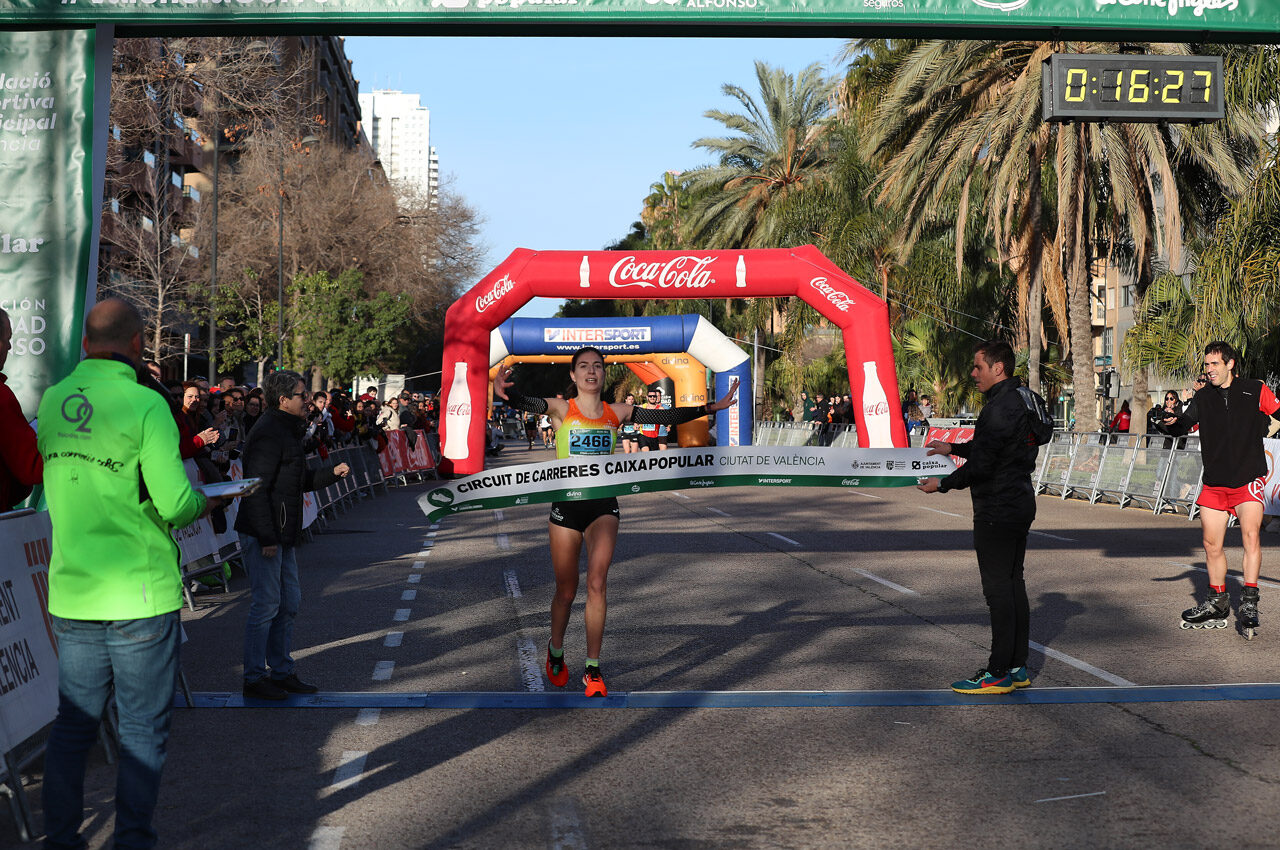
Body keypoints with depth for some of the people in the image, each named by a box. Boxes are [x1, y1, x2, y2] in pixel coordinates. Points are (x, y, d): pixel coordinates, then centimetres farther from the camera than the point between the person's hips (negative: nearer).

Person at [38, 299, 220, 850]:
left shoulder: (51, 401, 5)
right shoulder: (144, 404, -13)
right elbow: (175, 504, -16)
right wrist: (200, 502, 5)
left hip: (71, 594, 5)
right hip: (139, 594, -5)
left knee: (73, 723, 16)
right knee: (143, 728, 6)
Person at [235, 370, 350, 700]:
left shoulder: (288, 431, 15)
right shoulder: (269, 434, -17)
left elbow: (298, 482, 22)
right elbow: (257, 489, -22)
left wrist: (331, 473, 7)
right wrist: (267, 538, -23)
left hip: (282, 534, 10)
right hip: (262, 535, -10)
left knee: (289, 602, 14)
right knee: (266, 605, -4)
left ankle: (282, 672, 23)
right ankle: (254, 679, 5)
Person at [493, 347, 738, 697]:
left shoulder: (617, 412, 5)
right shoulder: (562, 409, -3)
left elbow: (665, 416, 4)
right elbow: (528, 404, -21)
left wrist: (712, 407, -3)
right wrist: (503, 392, -44)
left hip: (603, 505, 1)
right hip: (566, 505, -1)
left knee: (596, 583, -12)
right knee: (566, 590, 6)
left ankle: (592, 669, -3)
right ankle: (555, 651, 34)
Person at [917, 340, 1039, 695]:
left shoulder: (1000, 408, -20)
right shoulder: (1019, 402, 13)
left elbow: (982, 465, -22)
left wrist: (942, 484, -10)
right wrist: (954, 448, 25)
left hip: (997, 511, -10)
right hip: (1019, 503, 10)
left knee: (998, 588, -6)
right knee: (1013, 583, 13)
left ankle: (999, 673, -3)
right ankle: (1017, 667, 19)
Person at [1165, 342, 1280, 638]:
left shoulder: (1255, 390, 0)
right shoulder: (1203, 396, 9)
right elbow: (1185, 424, 2)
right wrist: (1173, 422, -20)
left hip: (1248, 480, -4)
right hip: (1214, 483, 4)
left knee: (1251, 535, -22)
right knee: (1211, 545, 8)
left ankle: (1249, 605, -21)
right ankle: (1217, 605, 25)